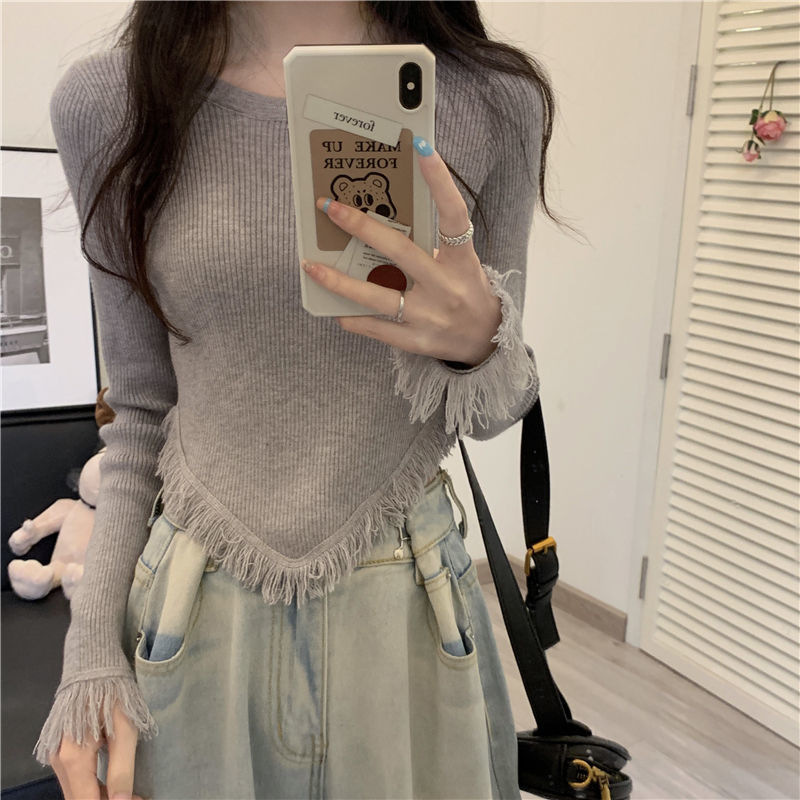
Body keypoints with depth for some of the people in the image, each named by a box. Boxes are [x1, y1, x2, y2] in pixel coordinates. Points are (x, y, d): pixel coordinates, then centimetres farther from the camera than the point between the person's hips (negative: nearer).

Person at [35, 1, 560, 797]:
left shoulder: (495, 102, -9)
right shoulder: (106, 102, -6)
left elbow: (496, 408, 1)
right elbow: (142, 404, 2)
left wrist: (474, 346, -22)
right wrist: (92, 649, -2)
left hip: (409, 605, 0)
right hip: (193, 611, 1)